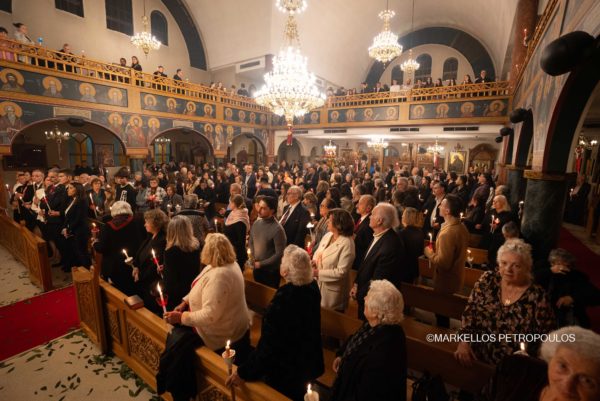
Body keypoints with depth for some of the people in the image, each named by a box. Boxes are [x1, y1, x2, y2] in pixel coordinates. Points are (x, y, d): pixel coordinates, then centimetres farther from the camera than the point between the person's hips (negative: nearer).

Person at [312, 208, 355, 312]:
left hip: (332, 289, -6)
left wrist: (318, 273, -22)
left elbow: (341, 272, -23)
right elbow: (318, 253, 12)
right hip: (317, 284, 7)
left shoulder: (347, 243, -21)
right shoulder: (327, 235, 1)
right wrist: (313, 262, -9)